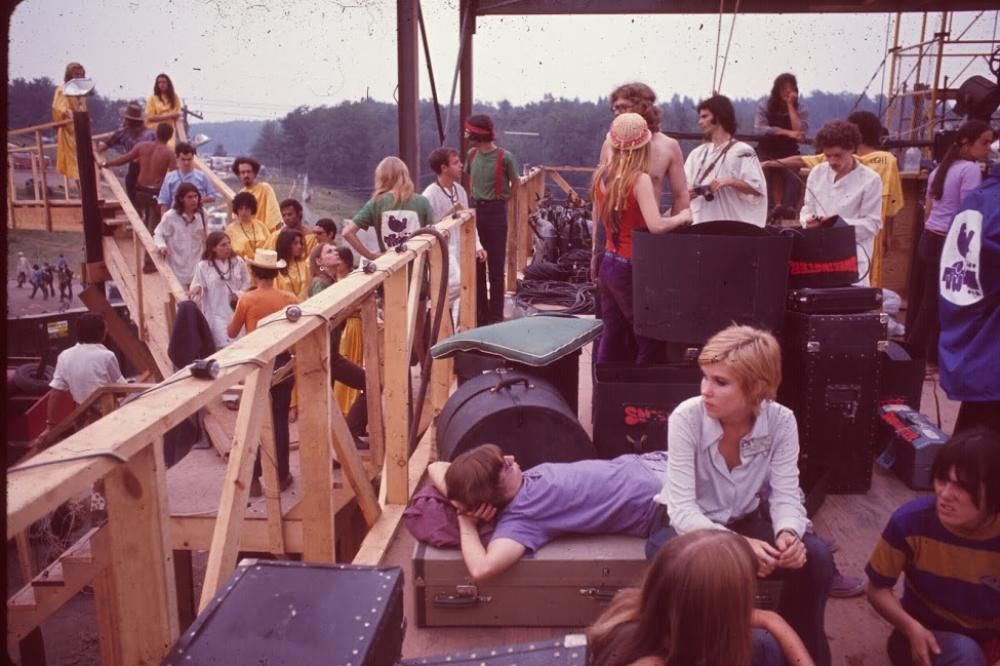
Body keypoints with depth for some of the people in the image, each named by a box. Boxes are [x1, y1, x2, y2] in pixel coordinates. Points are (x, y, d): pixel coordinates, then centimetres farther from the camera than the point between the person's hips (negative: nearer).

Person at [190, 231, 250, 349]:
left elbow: (246, 282, 10)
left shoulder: (238, 262, 2)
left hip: (237, 310, 3)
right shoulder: (203, 266, -5)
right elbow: (197, 285, -1)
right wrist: (197, 288, -24)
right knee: (225, 346, -12)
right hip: (217, 313, -3)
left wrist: (240, 294, -7)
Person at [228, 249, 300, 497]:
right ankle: (282, 475, 19)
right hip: (282, 362, 2)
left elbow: (231, 332, 2)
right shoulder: (290, 299, -6)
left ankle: (253, 479, 8)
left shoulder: (246, 299, -10)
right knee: (280, 420, 11)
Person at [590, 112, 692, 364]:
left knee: (612, 336, 14)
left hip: (607, 263, 7)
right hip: (630, 267, -7)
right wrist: (682, 217, -9)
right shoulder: (640, 179, -16)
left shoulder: (602, 174, 4)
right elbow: (656, 225, -26)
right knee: (647, 338, 6)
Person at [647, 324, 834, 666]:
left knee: (815, 556, -20)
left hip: (744, 522, 4)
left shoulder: (781, 421, -16)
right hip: (684, 526, -3)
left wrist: (788, 533, -37)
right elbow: (682, 509, -28)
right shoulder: (686, 418, -26)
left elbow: (786, 495, -13)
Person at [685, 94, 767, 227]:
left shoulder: (742, 151, -3)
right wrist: (686, 194, -10)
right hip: (700, 222, 5)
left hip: (732, 223, -5)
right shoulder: (697, 153, 13)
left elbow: (757, 188, -8)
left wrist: (730, 182, -21)